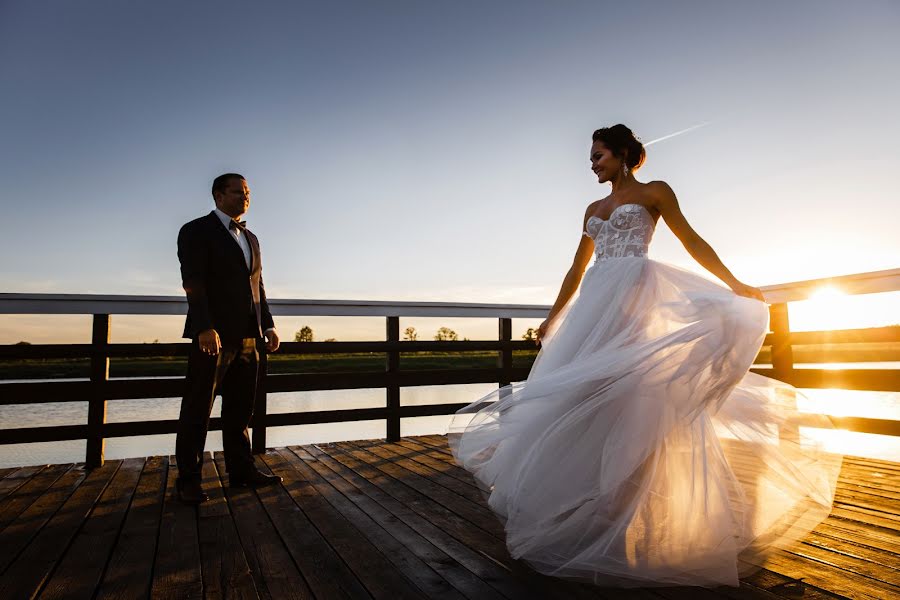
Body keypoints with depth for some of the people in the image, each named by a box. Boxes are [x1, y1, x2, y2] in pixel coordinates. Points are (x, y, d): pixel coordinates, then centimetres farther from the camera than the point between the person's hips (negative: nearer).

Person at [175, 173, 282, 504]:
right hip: (213, 334, -7)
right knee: (198, 410, 2)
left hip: (247, 336, 7)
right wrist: (205, 328, -22)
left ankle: (241, 471, 21)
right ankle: (188, 480, 11)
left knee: (240, 408, 12)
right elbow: (193, 283, -12)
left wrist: (268, 326, 12)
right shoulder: (196, 231, -2)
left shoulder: (250, 238, 19)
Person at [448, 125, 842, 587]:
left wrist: (732, 283, -6)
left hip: (634, 296, -6)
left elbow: (691, 240, 2)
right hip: (596, 301, 6)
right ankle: (583, 504, 13)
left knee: (625, 386, -12)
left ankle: (623, 510, -4)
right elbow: (577, 269, 22)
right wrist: (553, 317, 21)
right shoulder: (593, 209, 22)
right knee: (583, 389, 2)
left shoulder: (653, 192, 8)